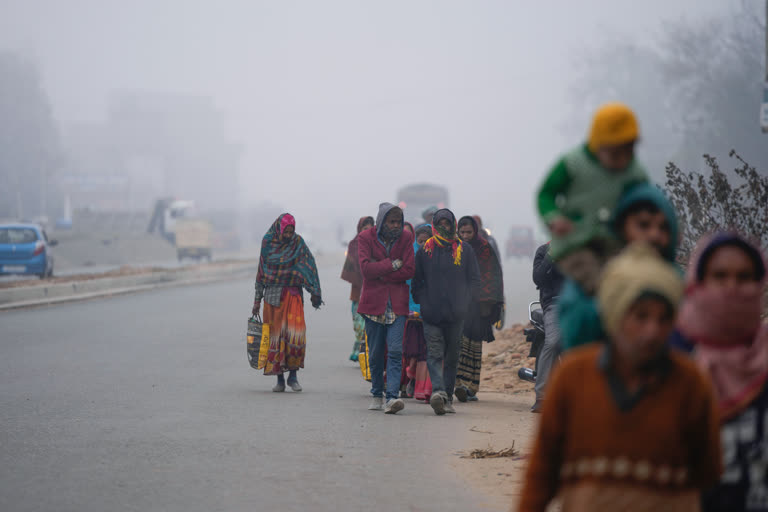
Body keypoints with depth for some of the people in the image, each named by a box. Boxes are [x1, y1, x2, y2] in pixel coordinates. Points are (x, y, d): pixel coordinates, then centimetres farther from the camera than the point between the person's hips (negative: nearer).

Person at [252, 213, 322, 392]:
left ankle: (293, 375, -2)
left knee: (296, 333, -14)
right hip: (273, 295, 1)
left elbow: (309, 268, 1)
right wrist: (258, 299, 7)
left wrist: (314, 292, -7)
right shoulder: (268, 243, 3)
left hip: (293, 295, -1)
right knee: (275, 335, 0)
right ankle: (279, 379, 7)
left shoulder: (298, 243, 1)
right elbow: (261, 272, 8)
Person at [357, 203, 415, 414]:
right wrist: (392, 265, -12)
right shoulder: (366, 238, -1)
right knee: (375, 353, 6)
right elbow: (366, 268, -13)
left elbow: (409, 271, -5)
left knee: (395, 350, -12)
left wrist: (379, 272, -9)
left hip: (397, 302, 0)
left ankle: (392, 397, -18)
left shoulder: (405, 238, 3)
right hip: (373, 300, 0)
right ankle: (377, 396, 20)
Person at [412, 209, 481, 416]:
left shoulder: (464, 250, 7)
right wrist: (423, 302, 1)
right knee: (434, 354, -13)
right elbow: (416, 281, 12)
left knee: (452, 356, 6)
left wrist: (465, 302, -2)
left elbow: (474, 280, 9)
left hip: (456, 314, 1)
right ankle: (439, 391, -26)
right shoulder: (425, 250, 7)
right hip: (431, 313, -1)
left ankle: (446, 396, 12)